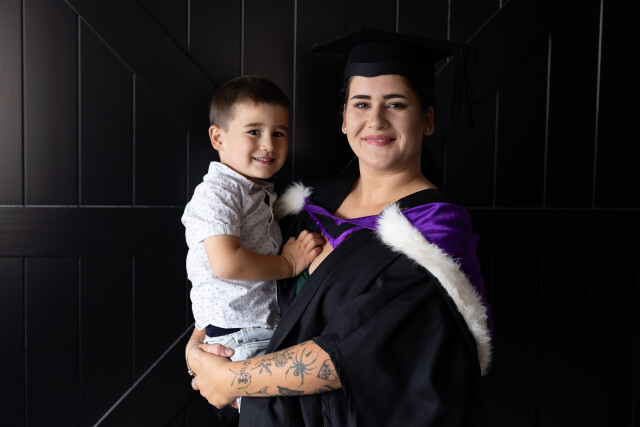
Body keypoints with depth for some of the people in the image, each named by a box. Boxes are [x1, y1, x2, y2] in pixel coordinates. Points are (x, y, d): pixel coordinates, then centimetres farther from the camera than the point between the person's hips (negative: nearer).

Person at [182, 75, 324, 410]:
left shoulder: (261, 193, 14)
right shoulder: (216, 192, -15)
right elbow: (225, 263, -27)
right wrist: (289, 263, -17)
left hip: (267, 330, 8)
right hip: (237, 341, -8)